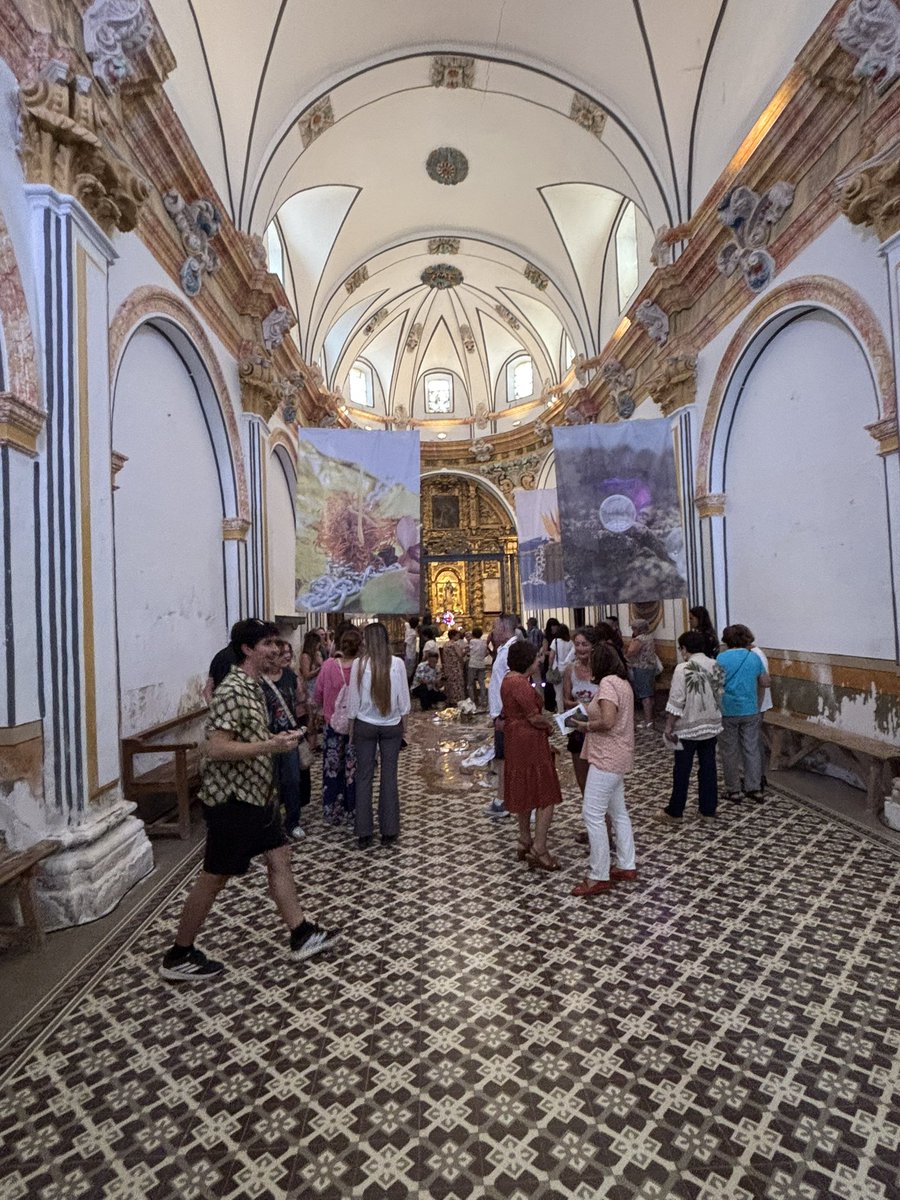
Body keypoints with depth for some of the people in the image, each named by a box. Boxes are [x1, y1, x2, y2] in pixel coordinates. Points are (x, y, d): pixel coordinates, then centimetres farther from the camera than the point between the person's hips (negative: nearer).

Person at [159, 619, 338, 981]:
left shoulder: (253, 686, 9)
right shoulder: (232, 691, -22)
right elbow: (216, 749, -28)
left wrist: (276, 741, 9)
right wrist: (271, 745, -26)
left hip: (256, 794, 10)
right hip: (232, 799, -10)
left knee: (280, 858, 14)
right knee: (214, 877, 5)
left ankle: (302, 935, 26)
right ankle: (178, 956, 24)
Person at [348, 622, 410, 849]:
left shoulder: (359, 664, -11)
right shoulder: (397, 663, -9)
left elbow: (354, 701, -4)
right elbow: (403, 699, -3)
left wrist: (352, 730, 7)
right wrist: (403, 724, 11)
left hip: (365, 725, 0)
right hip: (392, 725, 1)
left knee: (364, 777, 9)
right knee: (389, 777, 8)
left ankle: (364, 834, 15)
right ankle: (388, 831, 15)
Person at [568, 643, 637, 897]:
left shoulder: (608, 682, -18)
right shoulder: (623, 682, 13)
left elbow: (607, 721, -27)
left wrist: (585, 726, -11)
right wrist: (590, 713, 10)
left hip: (607, 758, -11)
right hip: (618, 756, 11)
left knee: (593, 814, -6)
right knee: (618, 812, 17)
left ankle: (599, 876, 0)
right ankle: (626, 867, 26)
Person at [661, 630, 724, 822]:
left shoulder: (683, 668, -18)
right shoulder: (716, 666, 0)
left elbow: (676, 701, -18)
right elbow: (720, 694, 7)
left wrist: (669, 726, -10)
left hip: (688, 727, -5)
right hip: (711, 725, 6)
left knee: (682, 770, 5)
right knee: (708, 767, 14)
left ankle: (675, 811, 15)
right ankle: (709, 809, 23)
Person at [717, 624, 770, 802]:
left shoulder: (722, 658, -11)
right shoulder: (754, 657, -1)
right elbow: (765, 682, 8)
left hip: (728, 712, -3)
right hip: (750, 711, 3)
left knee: (730, 752, 7)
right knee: (751, 749, 13)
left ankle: (733, 791, 14)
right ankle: (754, 788, 17)